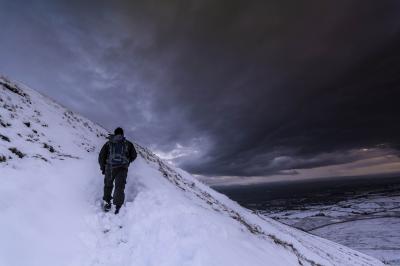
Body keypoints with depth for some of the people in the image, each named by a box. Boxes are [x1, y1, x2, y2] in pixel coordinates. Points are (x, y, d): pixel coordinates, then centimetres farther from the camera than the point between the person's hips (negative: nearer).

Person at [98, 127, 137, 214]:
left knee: (108, 185, 24)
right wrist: (127, 161, 31)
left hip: (109, 168, 2)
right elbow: (134, 155, 14)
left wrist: (103, 168, 19)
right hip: (122, 168, -2)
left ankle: (107, 203, 28)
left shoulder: (108, 143, 11)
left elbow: (101, 156, 8)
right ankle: (118, 206, -15)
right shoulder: (128, 143, 9)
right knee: (120, 187, 0)